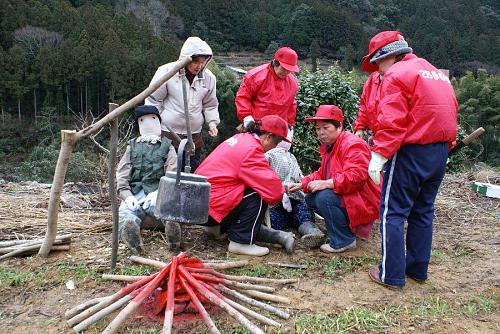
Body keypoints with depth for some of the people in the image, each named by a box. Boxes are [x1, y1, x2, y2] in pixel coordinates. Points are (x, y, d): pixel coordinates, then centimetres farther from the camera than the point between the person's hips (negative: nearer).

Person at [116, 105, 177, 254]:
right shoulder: (132, 146, 25)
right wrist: (127, 195, -8)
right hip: (135, 192, 1)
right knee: (124, 211, -35)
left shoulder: (167, 146, 19)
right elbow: (121, 174, 12)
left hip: (157, 193, -1)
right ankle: (130, 230, -63)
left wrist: (157, 193, -14)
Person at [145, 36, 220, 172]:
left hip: (194, 135, 4)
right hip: (168, 134, -3)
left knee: (194, 170, 12)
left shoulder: (208, 78, 0)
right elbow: (153, 100, -3)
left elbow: (210, 105, 12)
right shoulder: (167, 72, -11)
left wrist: (212, 122, -5)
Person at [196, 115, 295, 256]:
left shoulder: (240, 138, 10)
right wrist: (280, 193, 0)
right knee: (259, 197, -12)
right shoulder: (251, 149, -19)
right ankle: (241, 243, -7)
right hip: (210, 207, -10)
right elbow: (272, 188, -22)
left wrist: (277, 189, 7)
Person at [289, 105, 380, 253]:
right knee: (311, 199, 6)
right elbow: (322, 174, 16)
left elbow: (356, 176, -33)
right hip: (344, 196, 10)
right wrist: (302, 184, 2)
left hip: (363, 202, -10)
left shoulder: (353, 144, -20)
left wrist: (326, 183, -33)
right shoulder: (329, 146, 12)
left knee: (324, 197, -29)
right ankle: (345, 227, 11)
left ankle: (344, 241, -12)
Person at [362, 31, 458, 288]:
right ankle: (418, 269, 26)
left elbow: (391, 122, -19)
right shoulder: (437, 74, 18)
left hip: (411, 152, -8)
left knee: (393, 212, 1)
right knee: (423, 212, 17)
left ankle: (391, 275, 6)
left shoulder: (396, 75, -9)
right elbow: (450, 114, 16)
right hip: (440, 153, 9)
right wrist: (445, 147, 17)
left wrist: (378, 156, -20)